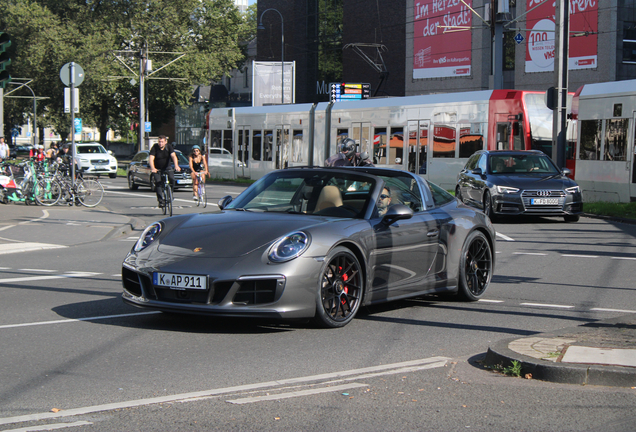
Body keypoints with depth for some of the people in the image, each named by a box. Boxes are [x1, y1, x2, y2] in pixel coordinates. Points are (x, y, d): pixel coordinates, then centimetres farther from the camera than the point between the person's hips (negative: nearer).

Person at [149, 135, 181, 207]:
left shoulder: (169, 147, -9)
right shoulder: (155, 148, -13)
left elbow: (173, 156, -24)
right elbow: (151, 158, -24)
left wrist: (176, 165, -43)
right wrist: (153, 168, -43)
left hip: (167, 168, 1)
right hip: (157, 169, -1)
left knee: (172, 179, -24)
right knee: (158, 183, -20)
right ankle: (161, 201, -16)